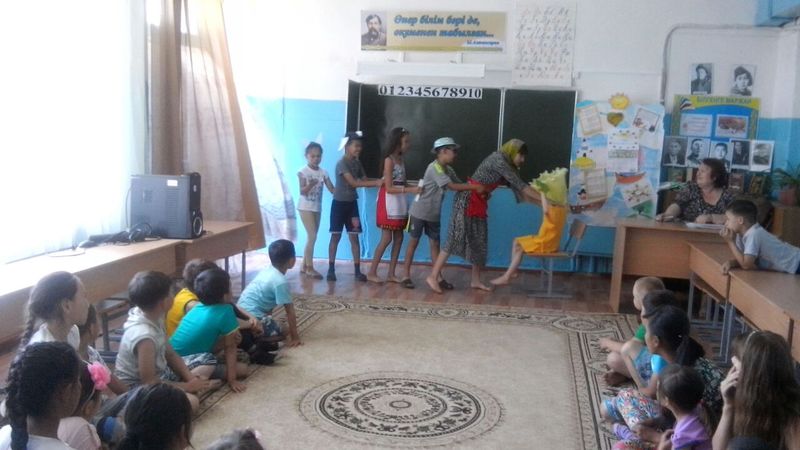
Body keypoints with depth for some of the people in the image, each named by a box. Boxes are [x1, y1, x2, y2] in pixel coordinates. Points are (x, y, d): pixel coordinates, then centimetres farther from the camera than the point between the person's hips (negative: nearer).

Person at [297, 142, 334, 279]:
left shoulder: (323, 172, 4)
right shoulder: (303, 172, -10)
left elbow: (332, 189, 0)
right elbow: (302, 191, -18)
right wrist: (310, 184, -36)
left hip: (317, 208, 6)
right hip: (305, 207, -6)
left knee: (311, 237, 10)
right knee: (312, 236, -10)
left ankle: (304, 266, 20)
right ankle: (309, 268, -2)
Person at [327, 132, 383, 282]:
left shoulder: (357, 163, 7)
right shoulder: (341, 163, -15)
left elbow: (364, 180, 5)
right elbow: (353, 182, -24)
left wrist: (380, 182, -13)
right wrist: (376, 182, -29)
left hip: (352, 203, 6)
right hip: (339, 203, -5)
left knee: (354, 236, 2)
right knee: (336, 236, 1)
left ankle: (357, 270, 4)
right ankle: (331, 269, 9)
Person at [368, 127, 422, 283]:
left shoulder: (400, 159, 11)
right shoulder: (389, 160, -13)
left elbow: (401, 182, 7)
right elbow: (389, 188, -18)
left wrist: (416, 185, -5)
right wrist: (410, 190, -24)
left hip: (400, 203, 8)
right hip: (389, 203, -8)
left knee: (398, 238, 7)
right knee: (387, 239, -6)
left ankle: (391, 273, 13)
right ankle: (371, 272, 3)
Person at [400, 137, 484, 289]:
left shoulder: (448, 169, 6)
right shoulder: (434, 167, -21)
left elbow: (460, 184, 0)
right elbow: (453, 186, -26)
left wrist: (479, 189, -15)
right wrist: (475, 187, -27)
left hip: (434, 215, 8)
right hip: (420, 212, -7)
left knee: (435, 244, 7)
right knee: (413, 243, 1)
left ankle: (439, 278, 9)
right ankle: (406, 276, 9)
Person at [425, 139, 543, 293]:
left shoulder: (507, 166, 13)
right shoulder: (498, 160, -16)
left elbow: (519, 191, 12)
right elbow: (520, 185, -17)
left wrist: (541, 202, 6)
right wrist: (544, 198, -14)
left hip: (479, 203, 10)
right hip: (467, 200, -10)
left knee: (479, 242, 9)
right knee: (456, 238, -10)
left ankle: (476, 281, 17)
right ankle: (433, 276, -7)